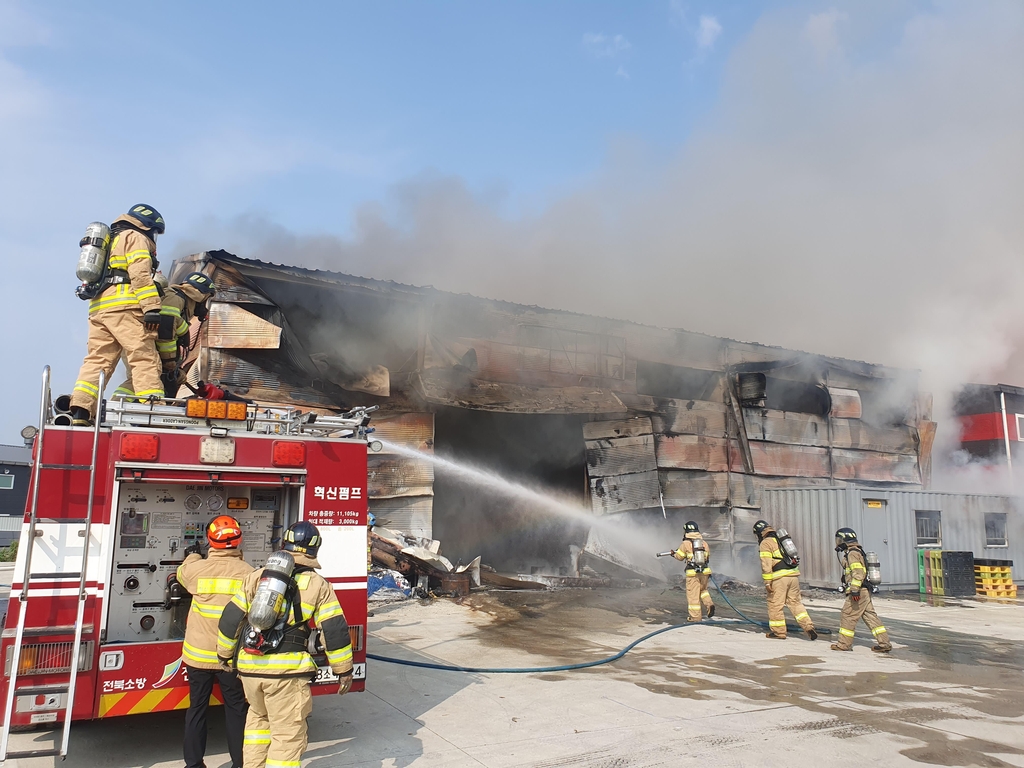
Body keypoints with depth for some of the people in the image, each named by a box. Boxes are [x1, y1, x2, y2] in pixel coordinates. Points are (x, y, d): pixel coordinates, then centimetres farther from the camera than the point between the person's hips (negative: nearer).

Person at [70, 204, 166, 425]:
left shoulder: (109, 242, 34)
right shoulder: (135, 237, 6)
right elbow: (140, 274, -11)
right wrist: (152, 307, -19)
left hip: (98, 307, 8)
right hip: (124, 306, -8)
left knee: (96, 361, 3)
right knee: (144, 359, -14)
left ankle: (80, 412, -9)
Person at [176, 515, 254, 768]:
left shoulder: (197, 568, -11)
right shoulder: (247, 572, -12)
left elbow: (182, 572, 14)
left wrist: (196, 553, 32)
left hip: (199, 654, 1)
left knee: (197, 708, 15)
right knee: (236, 710, 12)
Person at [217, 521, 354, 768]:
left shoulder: (256, 577, 7)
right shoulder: (318, 585, -2)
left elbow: (231, 618, 8)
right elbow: (335, 630, -5)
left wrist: (225, 654, 21)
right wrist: (344, 670, 4)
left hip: (250, 667, 5)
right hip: (287, 671, -4)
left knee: (259, 716, 30)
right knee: (287, 735, 6)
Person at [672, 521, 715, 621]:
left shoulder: (685, 543, -7)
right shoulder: (704, 543, 7)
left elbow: (679, 556, 3)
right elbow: (708, 556, 17)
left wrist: (673, 554, 25)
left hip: (692, 572, -5)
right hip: (704, 571, 5)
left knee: (693, 594, 3)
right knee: (703, 590, 25)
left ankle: (695, 616, 6)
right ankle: (709, 604, 3)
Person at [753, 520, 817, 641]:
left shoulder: (765, 543, -3)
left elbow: (766, 564, -12)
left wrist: (767, 582, -12)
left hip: (780, 577, -8)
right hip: (794, 574, 8)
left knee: (775, 604, 3)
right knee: (795, 602, 14)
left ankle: (779, 632, 10)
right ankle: (808, 626, 3)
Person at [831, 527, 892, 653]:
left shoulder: (852, 553, -13)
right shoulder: (856, 552, 19)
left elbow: (858, 573, -22)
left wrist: (855, 590, -25)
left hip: (858, 592, -10)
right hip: (865, 591, 10)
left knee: (848, 616, -3)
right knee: (870, 616, 10)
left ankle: (844, 644, 3)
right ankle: (884, 643, 11)